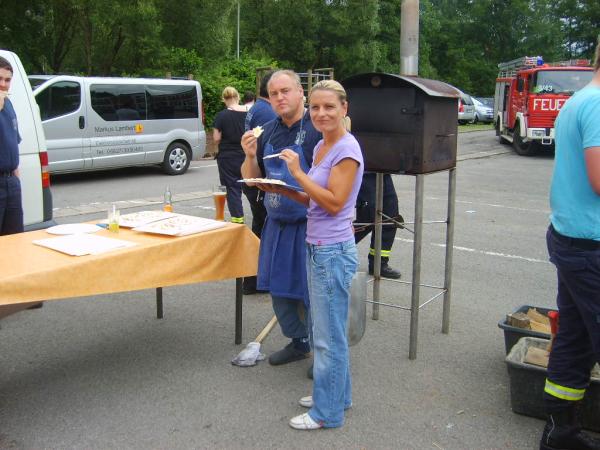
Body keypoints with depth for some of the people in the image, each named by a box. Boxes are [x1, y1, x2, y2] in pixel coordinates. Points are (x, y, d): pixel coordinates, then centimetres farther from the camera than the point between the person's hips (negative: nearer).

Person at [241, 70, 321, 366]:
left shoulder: (317, 129, -15)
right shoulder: (268, 132, 7)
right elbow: (252, 178, 12)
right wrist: (250, 156, -6)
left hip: (309, 225, -7)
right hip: (277, 223, 7)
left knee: (311, 289, 3)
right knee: (279, 287, 17)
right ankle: (299, 342, 37)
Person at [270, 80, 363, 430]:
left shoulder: (347, 149, -15)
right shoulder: (321, 147, 12)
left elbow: (334, 203, -20)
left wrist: (297, 172, -17)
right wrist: (282, 190, 5)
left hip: (333, 252, -9)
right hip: (318, 248, 9)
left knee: (329, 335, 2)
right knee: (326, 330, 19)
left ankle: (328, 412, 17)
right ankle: (336, 394, 35)